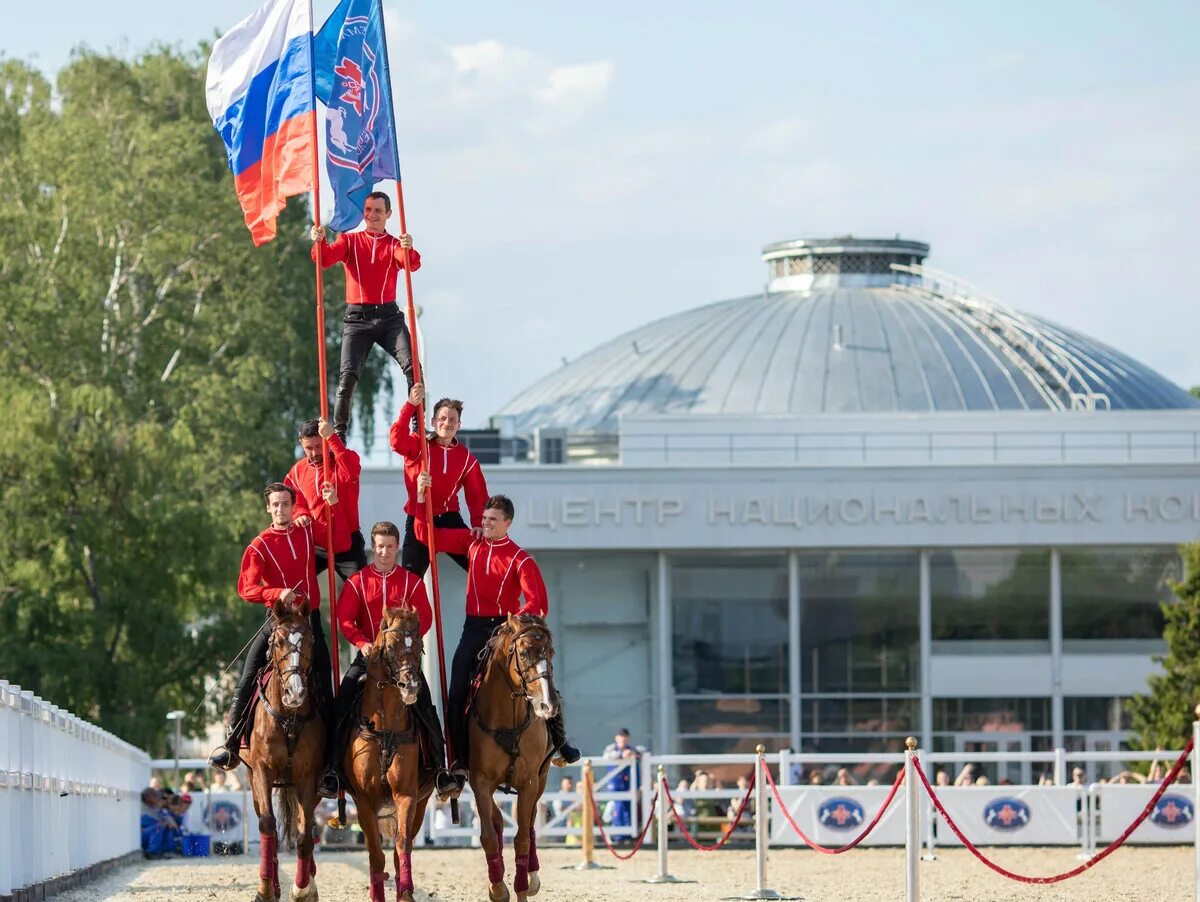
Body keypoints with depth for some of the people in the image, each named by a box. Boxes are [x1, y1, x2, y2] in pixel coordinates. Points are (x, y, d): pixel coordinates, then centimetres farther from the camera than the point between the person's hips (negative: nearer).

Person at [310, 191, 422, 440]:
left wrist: (409, 250, -34)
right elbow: (326, 259, -5)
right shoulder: (349, 240, 13)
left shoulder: (395, 245, 11)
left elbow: (412, 264, -10)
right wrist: (319, 242, -27)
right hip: (357, 318, 0)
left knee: (412, 367, -18)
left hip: (389, 316, 0)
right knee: (348, 376, -10)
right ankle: (338, 434, -5)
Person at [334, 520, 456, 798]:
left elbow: (425, 618, 0)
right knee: (343, 700, -14)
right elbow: (345, 619, -3)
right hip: (368, 654, 0)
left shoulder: (412, 582, 4)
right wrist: (362, 643, -20)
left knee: (424, 703, -14)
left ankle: (440, 769, -7)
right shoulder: (357, 582, 3)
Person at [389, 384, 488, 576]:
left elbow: (477, 495, 6)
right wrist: (410, 405, -36)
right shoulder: (418, 445, -5)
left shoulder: (466, 457, 5)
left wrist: (478, 523, -11)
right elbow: (397, 440, -27)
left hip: (450, 520, 2)